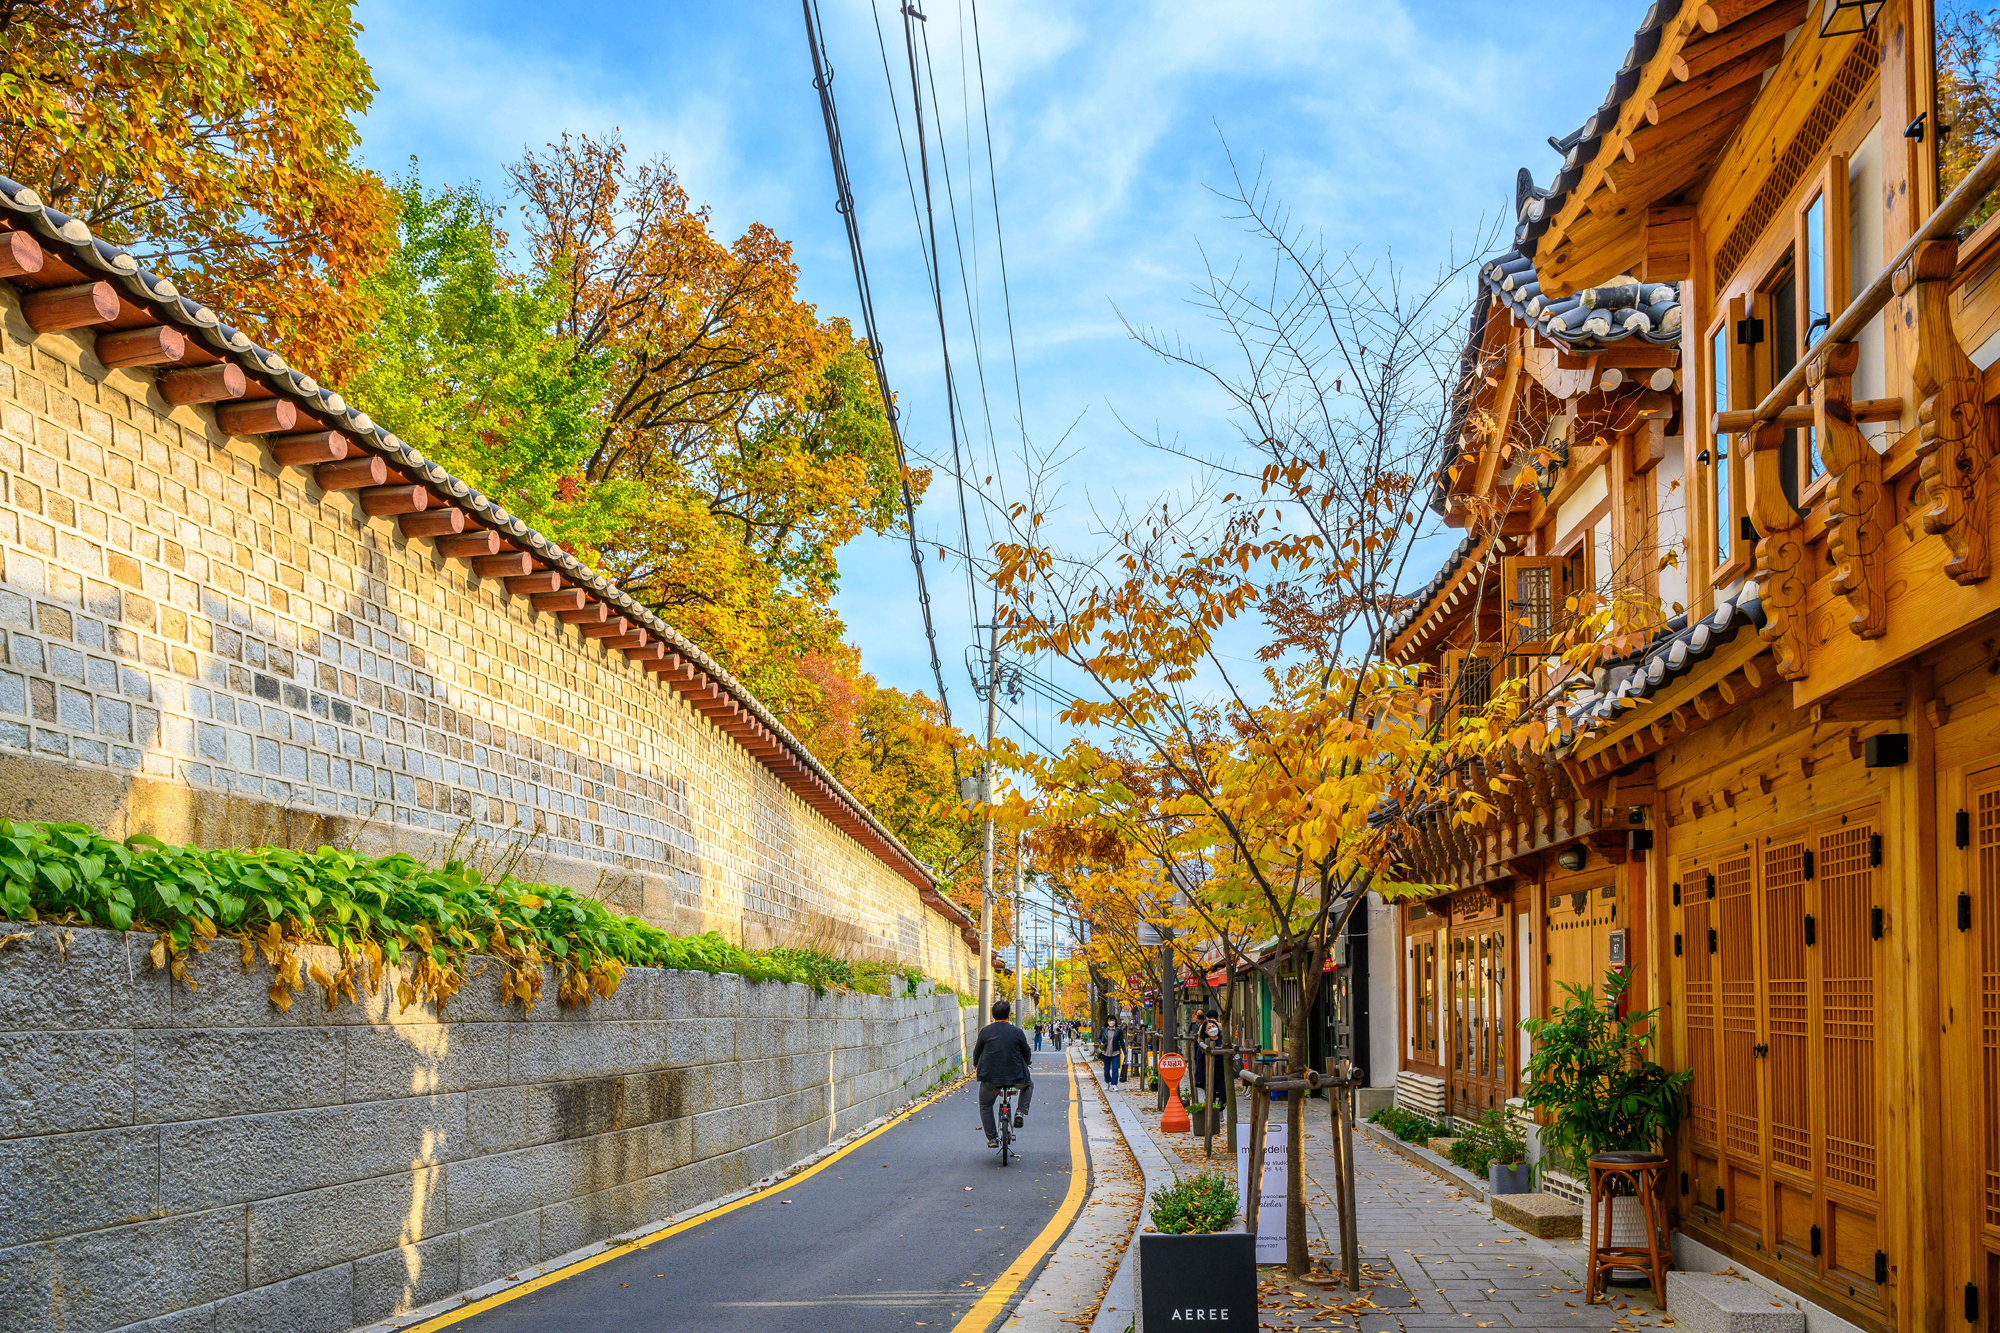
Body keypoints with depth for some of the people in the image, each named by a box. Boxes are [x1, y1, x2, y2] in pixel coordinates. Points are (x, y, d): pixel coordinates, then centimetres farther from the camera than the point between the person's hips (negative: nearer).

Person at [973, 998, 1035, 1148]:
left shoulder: (985, 1031, -3)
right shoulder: (1017, 1032, -3)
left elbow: (977, 1051, 10)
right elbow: (1027, 1054, 9)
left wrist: (976, 1066, 32)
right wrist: (1027, 1062, 33)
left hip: (990, 1078, 0)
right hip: (1015, 1077, 0)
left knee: (985, 1107, 20)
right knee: (1028, 1084, 32)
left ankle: (992, 1138, 13)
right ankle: (1020, 1112, 13)